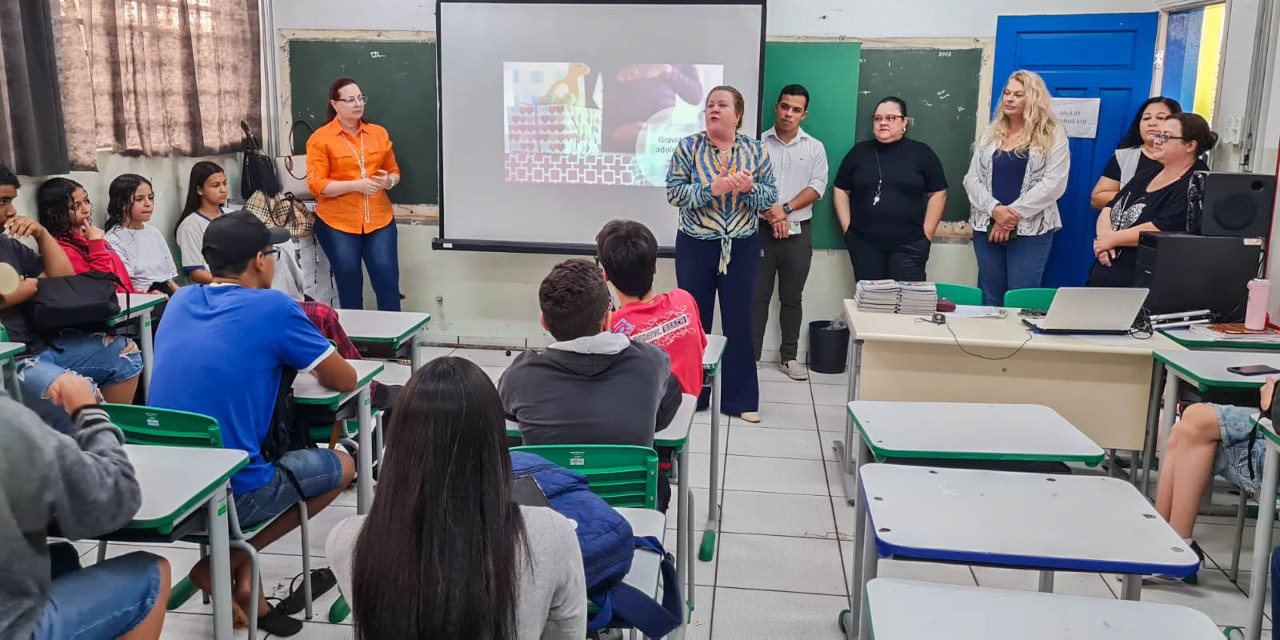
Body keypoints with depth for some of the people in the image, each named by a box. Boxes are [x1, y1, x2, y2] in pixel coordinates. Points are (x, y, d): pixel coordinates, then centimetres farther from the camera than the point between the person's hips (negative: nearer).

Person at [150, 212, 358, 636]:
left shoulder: (179, 300, 8)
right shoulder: (274, 307, -10)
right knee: (341, 466, 18)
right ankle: (223, 564, 9)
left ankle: (244, 585, 21)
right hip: (229, 494, -6)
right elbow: (346, 381, 1)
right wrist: (314, 365, 21)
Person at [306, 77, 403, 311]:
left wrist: (388, 181, -5)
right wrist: (356, 185, -18)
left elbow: (394, 171, 19)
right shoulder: (320, 139, -2)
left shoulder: (379, 133, 9)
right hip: (337, 224, -2)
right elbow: (316, 184, -7)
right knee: (350, 287, 6)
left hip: (379, 221, 2)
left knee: (388, 283, -3)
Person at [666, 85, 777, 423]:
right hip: (696, 246, -1)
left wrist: (749, 188, -20)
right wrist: (712, 188, -24)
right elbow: (673, 193, -10)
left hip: (742, 249, 1)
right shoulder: (688, 147, -3)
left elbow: (771, 196, 1)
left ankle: (741, 399, 15)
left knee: (739, 322, 4)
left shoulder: (755, 151, 2)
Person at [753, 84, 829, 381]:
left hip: (798, 233, 1)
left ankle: (789, 357, 18)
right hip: (761, 230, -1)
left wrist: (786, 209, -14)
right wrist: (771, 214, -16)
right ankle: (751, 355, 9)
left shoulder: (815, 148, 7)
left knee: (792, 298, 8)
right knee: (757, 296, 2)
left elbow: (817, 187, -2)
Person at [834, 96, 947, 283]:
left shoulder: (921, 153, 4)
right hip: (864, 243, 2)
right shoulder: (859, 151, 10)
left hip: (909, 245, -2)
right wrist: (847, 227, 2)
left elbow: (938, 193, 4)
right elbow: (841, 191, 12)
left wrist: (927, 233, -2)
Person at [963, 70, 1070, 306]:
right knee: (989, 300, 9)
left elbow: (1053, 183, -10)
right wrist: (995, 209, -13)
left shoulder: (1053, 135, 0)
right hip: (986, 228, 4)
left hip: (1031, 231, -4)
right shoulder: (990, 134, 12)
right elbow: (972, 179, 4)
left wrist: (1014, 213, -17)